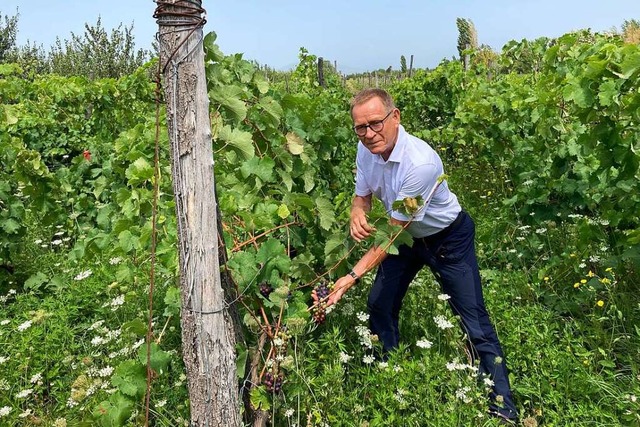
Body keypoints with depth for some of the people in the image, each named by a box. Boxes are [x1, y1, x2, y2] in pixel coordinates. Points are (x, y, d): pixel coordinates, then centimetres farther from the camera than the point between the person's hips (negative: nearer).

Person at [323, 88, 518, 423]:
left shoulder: (420, 163, -37)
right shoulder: (366, 150, -15)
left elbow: (391, 231, -32)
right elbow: (362, 196, 0)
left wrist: (353, 276, -33)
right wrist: (357, 215, -25)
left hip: (447, 238, -6)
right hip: (406, 234, 7)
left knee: (475, 321, -3)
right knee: (379, 304, 9)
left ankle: (503, 406, 14)